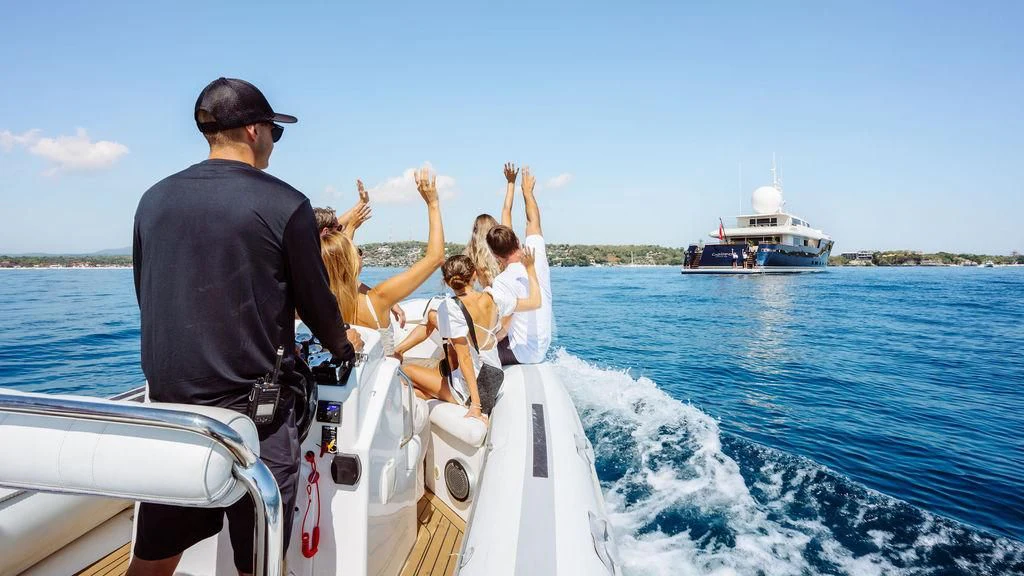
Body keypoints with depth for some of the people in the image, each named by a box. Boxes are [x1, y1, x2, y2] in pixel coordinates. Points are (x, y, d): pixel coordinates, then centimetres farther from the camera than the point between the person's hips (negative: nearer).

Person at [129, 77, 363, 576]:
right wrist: (343, 342, 19)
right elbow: (315, 302, -3)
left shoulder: (153, 200, 6)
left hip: (169, 404, 5)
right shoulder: (283, 204, -10)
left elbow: (147, 299, 15)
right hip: (255, 410, -5)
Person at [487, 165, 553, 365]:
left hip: (521, 353, -8)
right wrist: (527, 191, 23)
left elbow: (503, 328, -27)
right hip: (541, 350, 8)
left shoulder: (502, 281, -22)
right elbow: (534, 221, 10)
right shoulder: (538, 257, -6)